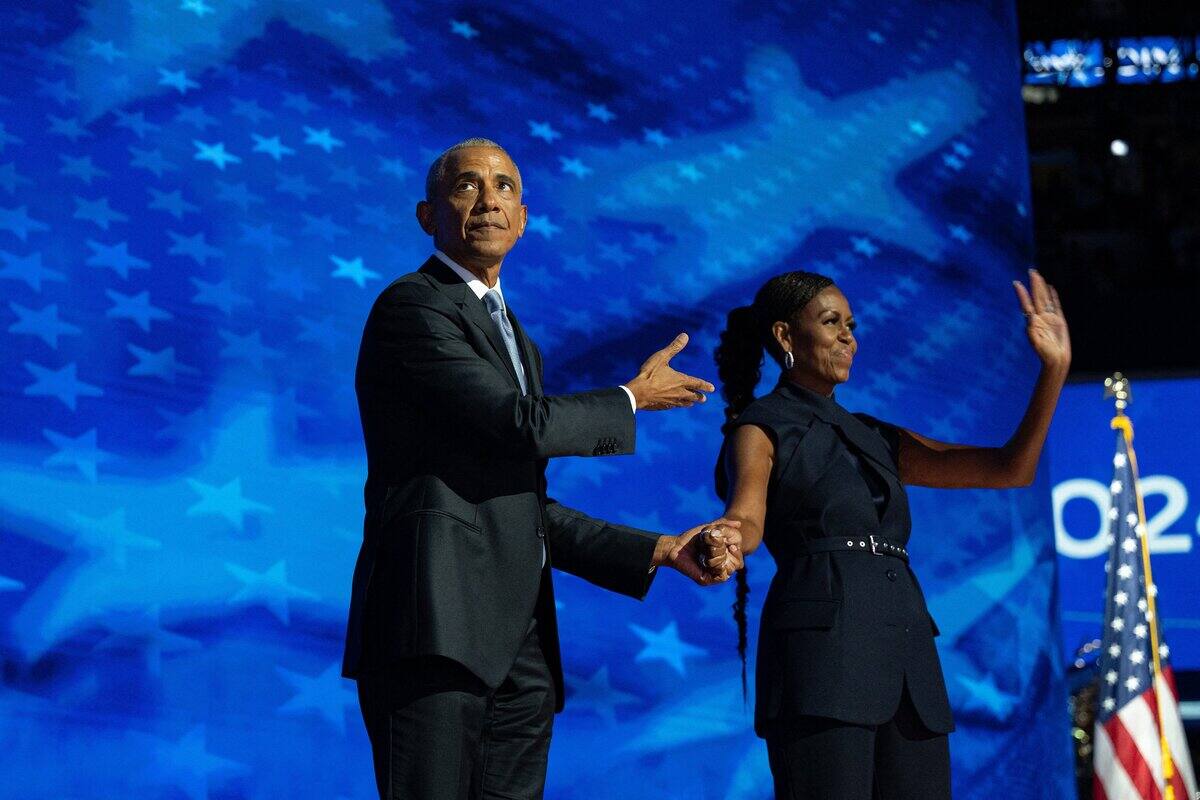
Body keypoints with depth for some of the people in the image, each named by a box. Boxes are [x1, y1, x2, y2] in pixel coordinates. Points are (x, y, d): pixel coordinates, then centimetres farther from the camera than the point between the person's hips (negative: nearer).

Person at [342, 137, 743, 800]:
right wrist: (632, 398, 4)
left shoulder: (513, 339, 26)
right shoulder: (411, 306, -2)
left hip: (517, 641, 8)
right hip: (435, 622, -8)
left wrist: (660, 550, 12)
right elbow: (525, 425, -14)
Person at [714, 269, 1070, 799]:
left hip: (908, 659, 7)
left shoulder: (875, 438, 23)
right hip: (821, 650, -6)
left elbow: (1011, 470, 18)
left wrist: (1054, 369, 9)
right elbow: (748, 520, -16)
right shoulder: (761, 429, 5)